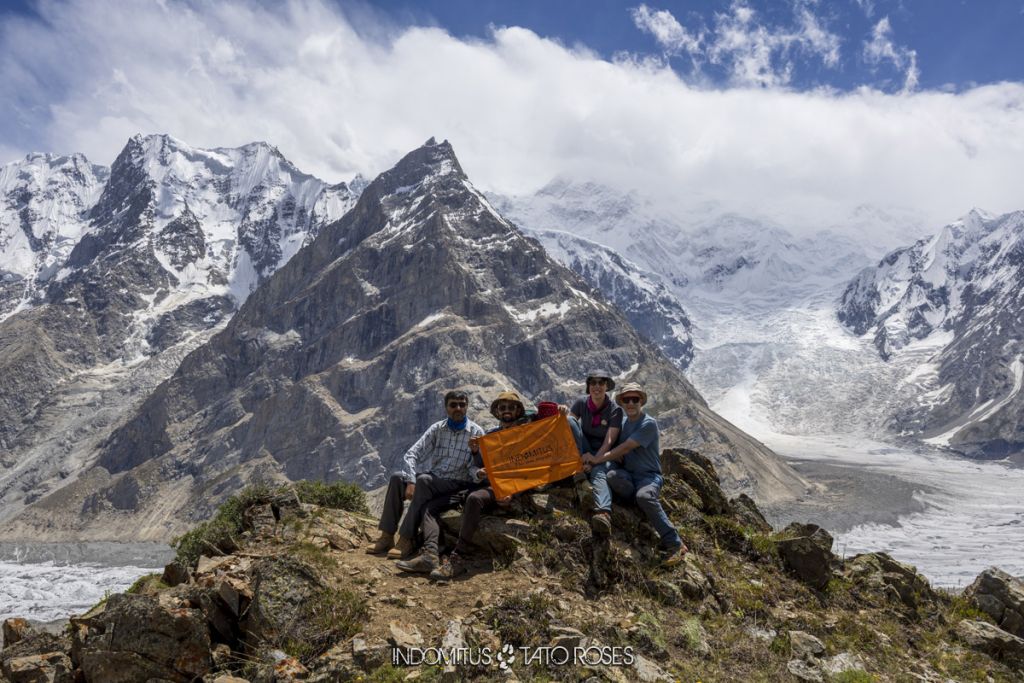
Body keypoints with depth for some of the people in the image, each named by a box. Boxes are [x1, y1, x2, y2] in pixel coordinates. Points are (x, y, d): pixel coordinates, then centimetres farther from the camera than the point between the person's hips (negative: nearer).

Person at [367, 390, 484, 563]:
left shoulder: (476, 433, -3)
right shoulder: (437, 429, 5)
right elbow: (412, 454, -4)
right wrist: (411, 481, -19)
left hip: (456, 482, -4)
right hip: (431, 477, 4)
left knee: (424, 480, -32)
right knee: (397, 477, -20)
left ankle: (407, 540, -30)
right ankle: (387, 536, -18)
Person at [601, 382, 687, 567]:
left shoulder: (649, 423, -10)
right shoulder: (623, 423, 12)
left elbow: (626, 448, -18)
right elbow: (618, 449, 15)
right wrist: (615, 455, -10)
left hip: (649, 476, -5)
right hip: (629, 475, 5)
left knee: (644, 496, -38)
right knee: (612, 475, -31)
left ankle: (674, 544, -28)